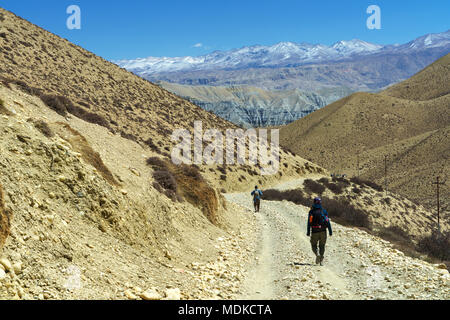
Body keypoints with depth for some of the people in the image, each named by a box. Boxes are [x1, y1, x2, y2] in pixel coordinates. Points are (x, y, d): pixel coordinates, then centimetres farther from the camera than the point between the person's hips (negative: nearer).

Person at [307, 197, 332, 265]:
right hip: (323, 231, 2)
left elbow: (309, 222, -6)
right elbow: (328, 222, -2)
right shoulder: (324, 211, 2)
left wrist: (308, 232, -3)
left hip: (314, 231, -2)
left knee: (314, 245, 11)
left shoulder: (311, 211, -2)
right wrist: (330, 231, 0)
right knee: (322, 246, 14)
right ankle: (321, 260, 8)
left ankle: (317, 254, -17)